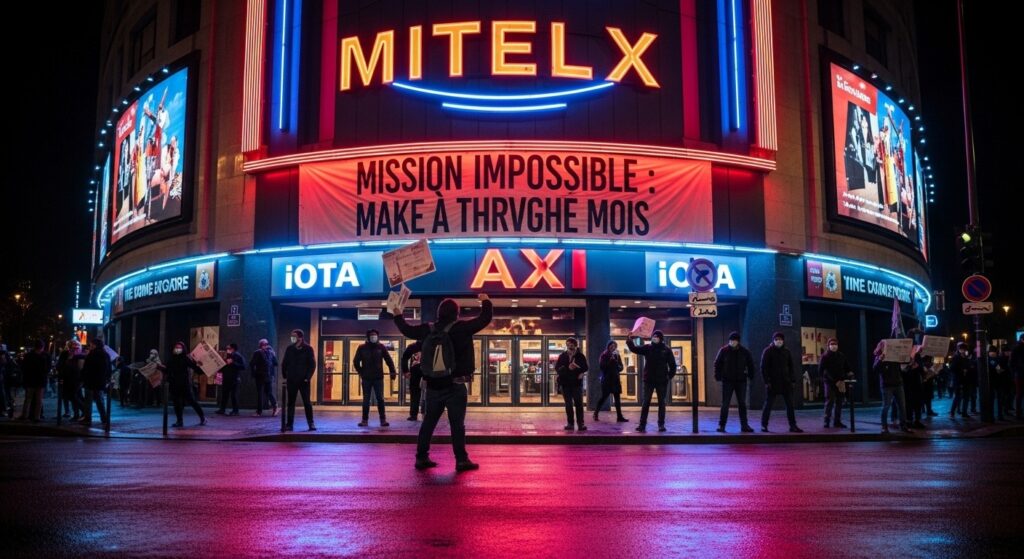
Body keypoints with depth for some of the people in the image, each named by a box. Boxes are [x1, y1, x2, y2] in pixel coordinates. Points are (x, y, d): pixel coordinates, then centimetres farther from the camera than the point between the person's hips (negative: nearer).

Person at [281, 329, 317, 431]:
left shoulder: (308, 349, -2)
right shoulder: (289, 349, 6)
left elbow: (312, 364, -3)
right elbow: (284, 363, 11)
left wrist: (308, 377, -10)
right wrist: (285, 377, 6)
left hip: (303, 380, -3)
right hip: (291, 380, 3)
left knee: (307, 402, 0)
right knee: (291, 403, 6)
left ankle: (311, 424, 6)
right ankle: (289, 424, 10)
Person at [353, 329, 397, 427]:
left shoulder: (381, 347, 1)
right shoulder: (362, 348, 0)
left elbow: (388, 360, 2)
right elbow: (356, 361, 8)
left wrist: (392, 372, -5)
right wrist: (361, 373, 5)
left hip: (378, 378, 0)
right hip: (366, 378, 0)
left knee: (380, 399, 1)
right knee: (366, 400, 5)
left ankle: (383, 420, 5)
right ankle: (365, 420, 11)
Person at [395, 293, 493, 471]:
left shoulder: (428, 329, 3)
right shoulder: (461, 328, -11)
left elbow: (408, 330, 17)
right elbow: (485, 319, -8)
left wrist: (398, 316, 33)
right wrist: (486, 302, 10)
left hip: (433, 386, 5)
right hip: (455, 386, -5)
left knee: (428, 422, 13)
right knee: (457, 424, -1)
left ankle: (422, 458, 16)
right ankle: (461, 460, -1)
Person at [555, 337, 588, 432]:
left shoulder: (580, 356, -1)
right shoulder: (562, 356, 4)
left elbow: (585, 367, -3)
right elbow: (557, 368, -2)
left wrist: (576, 369, -20)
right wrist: (567, 368, -18)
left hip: (577, 382, -2)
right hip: (565, 382, 2)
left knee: (578, 403, -4)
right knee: (568, 404, 6)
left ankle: (580, 424, -4)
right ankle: (570, 423, 10)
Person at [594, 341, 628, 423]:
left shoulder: (617, 356, 9)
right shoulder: (604, 355, -3)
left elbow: (621, 367, 8)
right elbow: (601, 366, -12)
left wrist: (615, 362, -12)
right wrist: (610, 361, -18)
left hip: (615, 379, 5)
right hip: (606, 379, -5)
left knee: (617, 398, 1)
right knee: (604, 397, -2)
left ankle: (619, 417, 1)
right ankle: (596, 414, 13)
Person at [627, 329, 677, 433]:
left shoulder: (666, 350, 1)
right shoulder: (647, 348, 3)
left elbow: (672, 364, 4)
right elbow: (634, 348, -7)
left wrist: (669, 376, 0)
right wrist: (629, 340, -23)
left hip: (662, 380, 0)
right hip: (649, 380, 0)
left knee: (661, 403, 6)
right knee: (646, 402, -2)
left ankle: (661, 425, 12)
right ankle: (642, 424, -3)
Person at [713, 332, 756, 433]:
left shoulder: (744, 351, 1)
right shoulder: (724, 350, -5)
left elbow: (750, 364, 13)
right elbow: (717, 364, 0)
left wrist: (750, 375, 6)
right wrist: (718, 376, -6)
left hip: (741, 381, 2)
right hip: (727, 381, -2)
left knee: (742, 404, 7)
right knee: (725, 404, -2)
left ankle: (744, 425, 14)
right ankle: (721, 425, 1)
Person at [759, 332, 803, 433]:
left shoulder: (786, 351, 8)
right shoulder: (768, 351, -5)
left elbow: (790, 367, 12)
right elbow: (763, 367, -8)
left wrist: (792, 379, 2)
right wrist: (767, 381, -14)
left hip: (785, 382, 4)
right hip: (772, 382, -4)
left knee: (790, 404, 3)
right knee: (768, 404, 1)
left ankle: (793, 426, 8)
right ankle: (764, 425, 9)